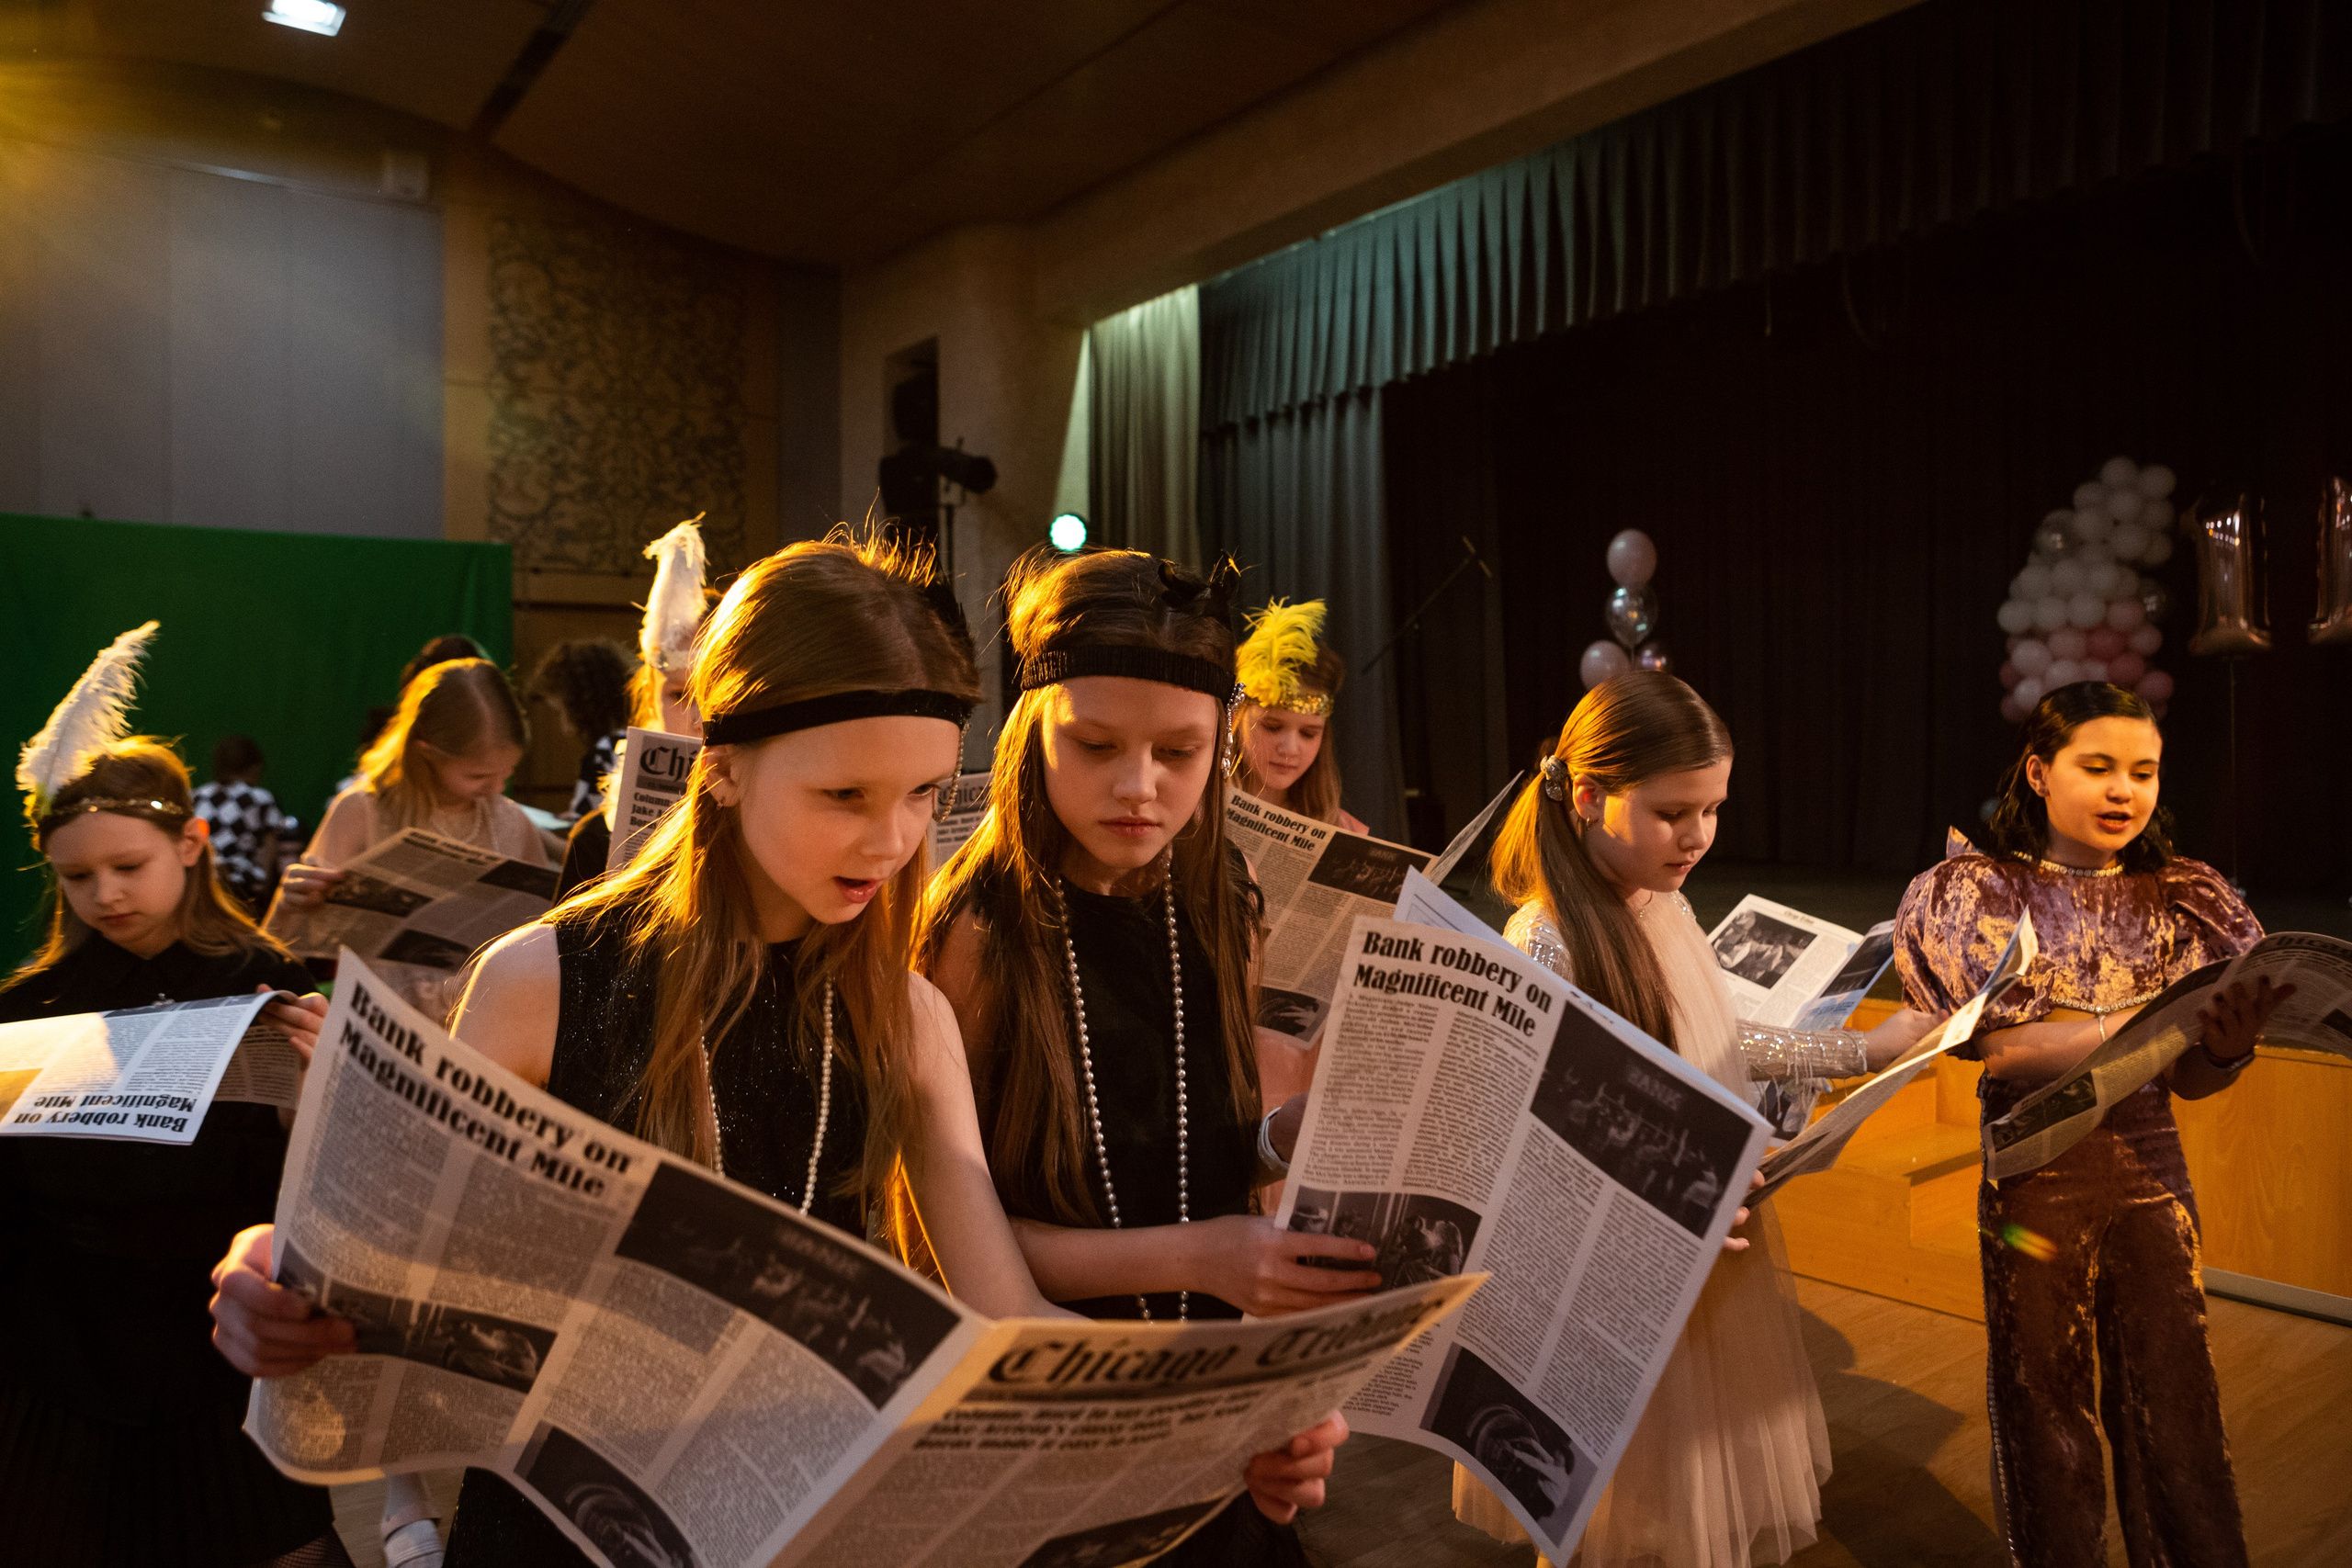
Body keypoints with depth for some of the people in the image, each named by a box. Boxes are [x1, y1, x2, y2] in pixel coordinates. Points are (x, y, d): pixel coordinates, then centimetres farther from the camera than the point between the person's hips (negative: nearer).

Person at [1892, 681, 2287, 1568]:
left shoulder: (2182, 902, 4)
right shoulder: (1984, 892, -5)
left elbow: (2191, 1081, 0)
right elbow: (2003, 1051, -16)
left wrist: (2229, 1039, -22)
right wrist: (2156, 1014, -25)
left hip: (2152, 1177, 2)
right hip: (2036, 1183, -2)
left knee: (2174, 1417, 8)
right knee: (2048, 1419, 10)